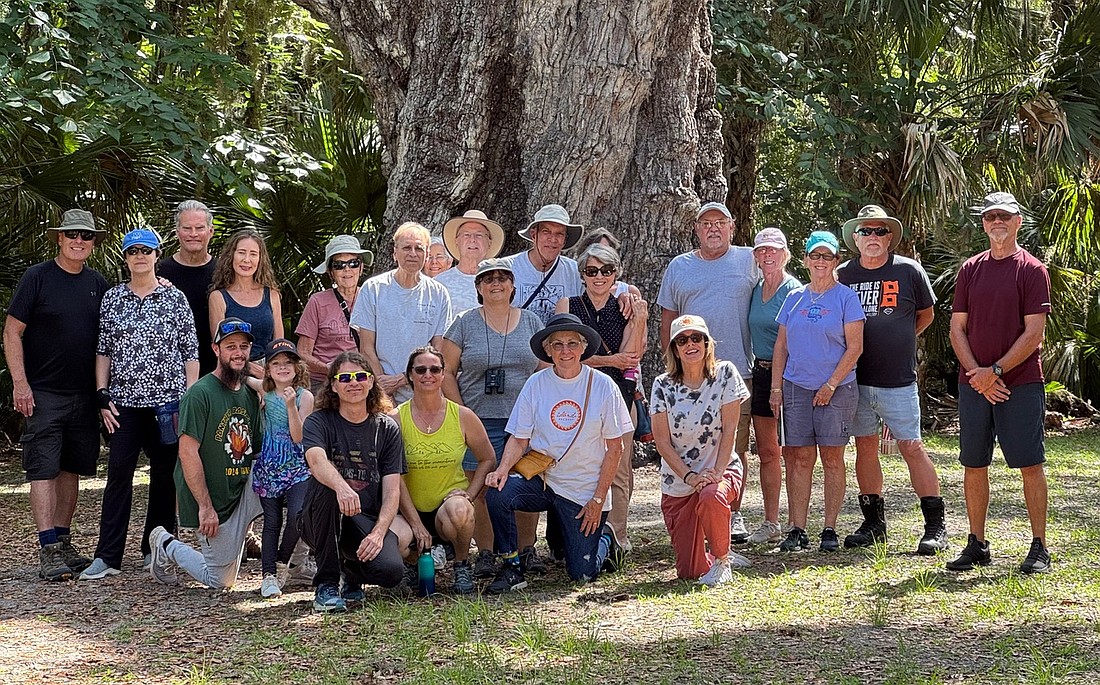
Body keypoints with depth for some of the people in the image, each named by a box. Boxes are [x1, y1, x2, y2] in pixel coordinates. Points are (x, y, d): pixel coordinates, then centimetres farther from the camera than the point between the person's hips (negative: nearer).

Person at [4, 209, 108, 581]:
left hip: (84, 394, 5)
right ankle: (48, 550, -9)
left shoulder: (98, 284, 10)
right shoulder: (37, 277, -4)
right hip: (43, 394, -5)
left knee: (71, 468, 10)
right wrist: (20, 382, -11)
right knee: (44, 469, -6)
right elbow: (12, 331, -5)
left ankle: (63, 541, 18)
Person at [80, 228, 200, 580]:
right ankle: (108, 556, -4)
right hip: (124, 400, 1)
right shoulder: (113, 298, 8)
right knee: (118, 473, -5)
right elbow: (103, 350, 10)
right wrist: (102, 394, 1)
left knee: (165, 473, 5)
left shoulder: (175, 298, 4)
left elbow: (191, 352, 3)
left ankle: (156, 549, 17)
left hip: (167, 399, -1)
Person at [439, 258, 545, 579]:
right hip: (479, 420, -1)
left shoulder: (531, 321, 11)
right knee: (482, 489, -3)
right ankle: (485, 554, 5)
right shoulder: (465, 323, 5)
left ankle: (527, 550, 12)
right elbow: (446, 372, 4)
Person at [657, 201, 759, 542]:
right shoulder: (678, 267, 11)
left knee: (735, 449, 2)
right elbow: (668, 320, 14)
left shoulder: (749, 261, 6)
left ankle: (733, 514, 11)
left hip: (738, 373, -1)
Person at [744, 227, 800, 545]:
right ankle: (771, 523, 16)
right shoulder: (755, 290, 12)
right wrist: (755, 369, 13)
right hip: (761, 374, 7)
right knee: (766, 452, 10)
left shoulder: (793, 290, -8)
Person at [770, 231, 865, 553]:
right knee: (799, 459, 1)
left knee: (832, 459, 1)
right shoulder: (794, 298, 11)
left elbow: (854, 347, -5)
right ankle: (797, 530, 3)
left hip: (837, 390, -3)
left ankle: (830, 530, 5)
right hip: (796, 389, 3)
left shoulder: (845, 297, 0)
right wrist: (776, 388, 6)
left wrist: (831, 385, -11)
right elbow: (781, 345, 13)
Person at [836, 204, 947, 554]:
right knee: (865, 447, 9)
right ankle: (873, 523, 20)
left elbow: (926, 314, 12)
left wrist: (898, 342, 11)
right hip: (855, 378, 3)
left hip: (898, 378, -3)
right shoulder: (843, 275, 4)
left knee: (911, 447, -5)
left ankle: (936, 526, 0)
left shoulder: (909, 270, -2)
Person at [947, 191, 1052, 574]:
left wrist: (995, 371, -14)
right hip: (973, 383, 4)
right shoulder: (970, 269, 11)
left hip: (1021, 383, -4)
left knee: (1030, 466, -2)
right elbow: (957, 328, 8)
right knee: (973, 465, 7)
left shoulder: (1031, 270, -2)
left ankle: (1039, 548, 5)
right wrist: (977, 374, -6)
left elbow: (1033, 334, -8)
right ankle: (976, 545, 17)